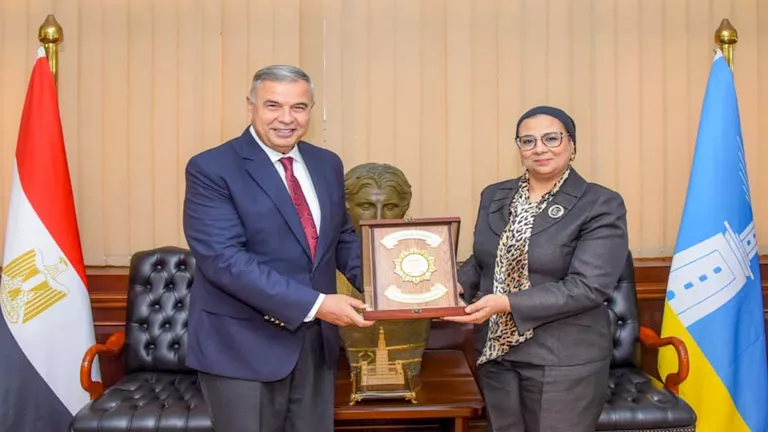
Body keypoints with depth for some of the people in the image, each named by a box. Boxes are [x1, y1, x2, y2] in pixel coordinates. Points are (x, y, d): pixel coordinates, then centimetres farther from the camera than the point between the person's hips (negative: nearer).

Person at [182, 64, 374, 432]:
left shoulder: (327, 164, 7)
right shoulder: (211, 168, -12)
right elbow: (224, 258, -21)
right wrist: (314, 303, -26)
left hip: (315, 339, 6)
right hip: (242, 345, -5)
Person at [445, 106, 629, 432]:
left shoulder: (601, 205, -10)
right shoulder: (493, 197, 7)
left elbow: (587, 287, -19)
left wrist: (507, 303, -25)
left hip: (564, 361, -5)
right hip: (496, 354, 5)